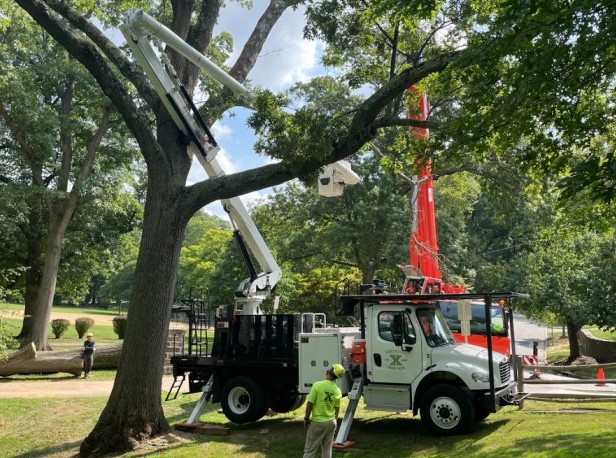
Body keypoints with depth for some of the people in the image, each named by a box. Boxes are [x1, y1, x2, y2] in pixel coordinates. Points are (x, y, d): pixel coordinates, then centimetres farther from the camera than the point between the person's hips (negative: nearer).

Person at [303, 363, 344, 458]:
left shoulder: (317, 385, -17)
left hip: (318, 422, -5)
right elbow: (337, 408, 8)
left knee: (310, 450, 3)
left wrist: (306, 418, -2)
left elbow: (310, 404, -14)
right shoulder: (337, 390, -2)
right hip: (331, 422, 5)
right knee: (327, 449, 15)